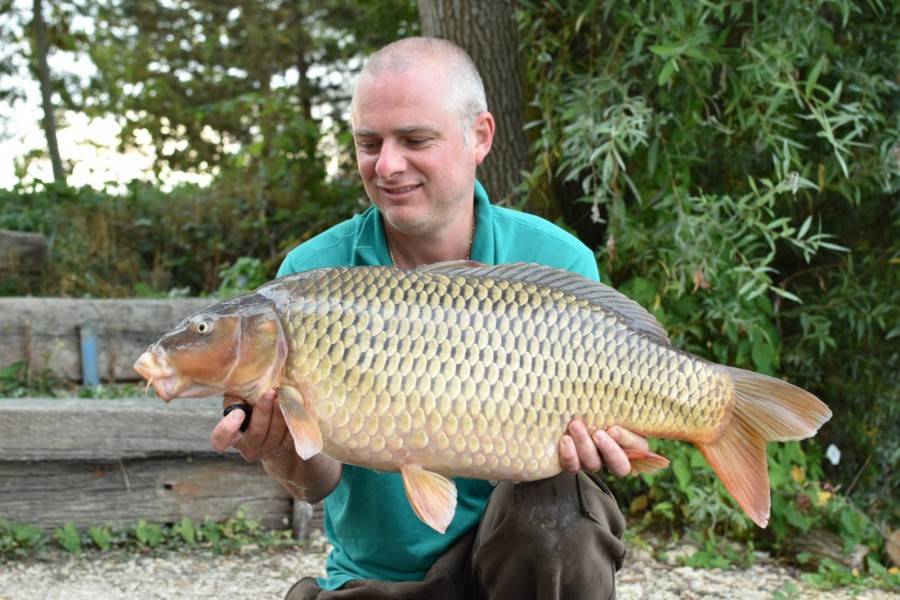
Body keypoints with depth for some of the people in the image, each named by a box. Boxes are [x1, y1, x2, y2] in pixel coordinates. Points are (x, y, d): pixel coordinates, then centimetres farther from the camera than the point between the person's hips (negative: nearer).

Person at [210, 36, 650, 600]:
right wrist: (285, 451, -32)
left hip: (525, 553, 1)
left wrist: (572, 447, -29)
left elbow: (575, 425, -5)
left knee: (557, 505, -30)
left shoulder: (560, 266, -8)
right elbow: (319, 483, -8)